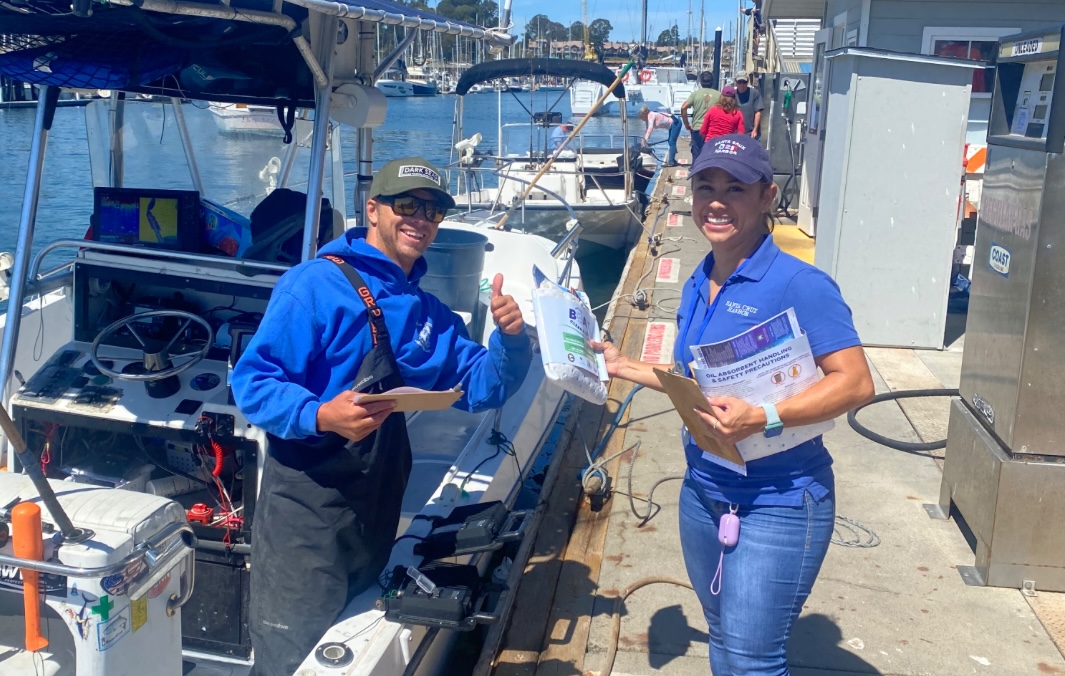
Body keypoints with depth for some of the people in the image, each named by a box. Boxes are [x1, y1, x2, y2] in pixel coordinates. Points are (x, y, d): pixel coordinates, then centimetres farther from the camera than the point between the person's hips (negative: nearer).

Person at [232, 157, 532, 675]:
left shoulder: (431, 315, 12)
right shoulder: (316, 284, -12)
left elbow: (483, 390, 11)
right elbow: (252, 381, -17)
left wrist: (509, 339, -7)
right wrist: (321, 416, -33)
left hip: (378, 509, 7)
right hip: (307, 502, -7)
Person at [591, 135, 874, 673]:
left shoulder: (799, 284, -17)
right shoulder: (697, 286, 6)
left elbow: (856, 383, -21)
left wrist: (763, 418, -31)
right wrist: (624, 367, 16)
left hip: (777, 505, -7)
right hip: (703, 492, 7)